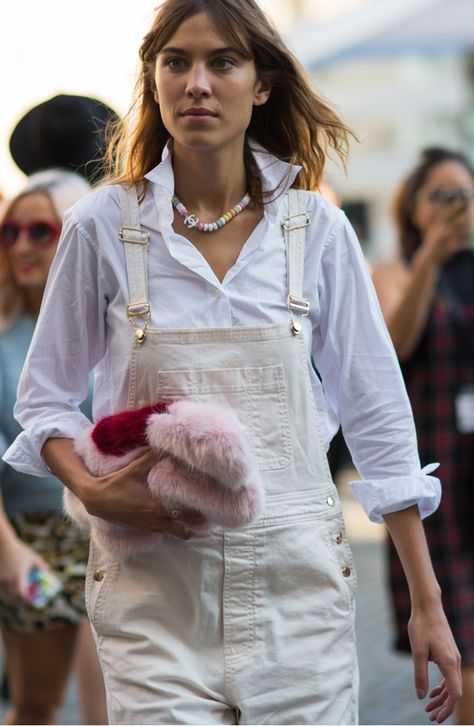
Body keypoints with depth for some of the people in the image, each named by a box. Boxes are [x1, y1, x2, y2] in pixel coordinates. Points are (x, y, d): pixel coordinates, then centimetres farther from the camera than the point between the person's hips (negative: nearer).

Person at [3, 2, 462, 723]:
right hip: (156, 585, -1)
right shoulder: (103, 226, -1)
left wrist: (426, 603, 3)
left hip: (295, 581, 1)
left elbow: (377, 416, 4)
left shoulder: (317, 228, 1)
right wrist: (91, 490, -13)